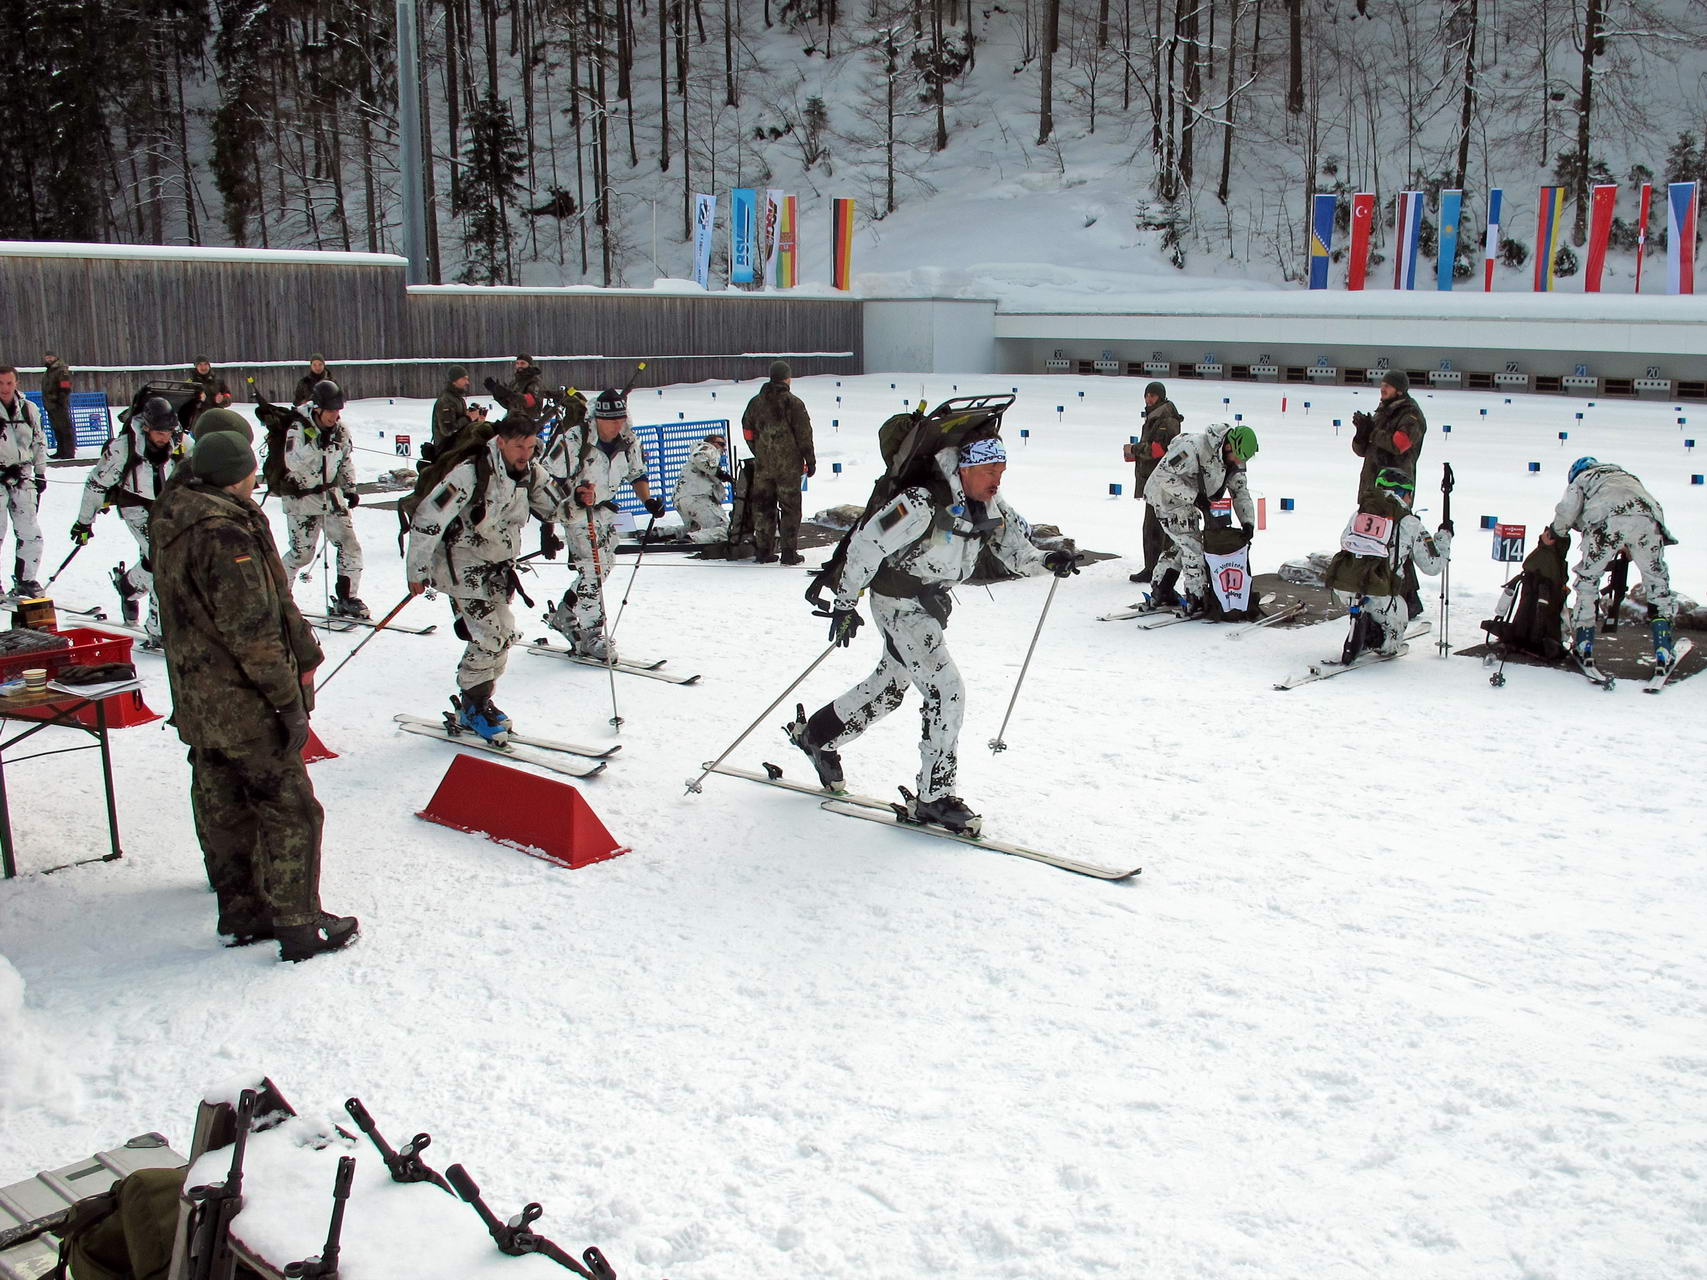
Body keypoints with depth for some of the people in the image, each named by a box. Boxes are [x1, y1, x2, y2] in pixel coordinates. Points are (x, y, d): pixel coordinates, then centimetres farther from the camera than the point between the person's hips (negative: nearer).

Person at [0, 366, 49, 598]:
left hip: (22, 476, 4)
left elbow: (39, 442, 17)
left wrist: (40, 473, 15)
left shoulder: (29, 409, 7)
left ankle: (25, 580, 15)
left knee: (31, 535, 2)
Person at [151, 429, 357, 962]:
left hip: (196, 698, 10)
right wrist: (289, 698, -16)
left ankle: (240, 909, 28)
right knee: (288, 808, 0)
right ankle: (298, 925, 7)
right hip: (244, 702, -10)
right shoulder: (226, 532, -22)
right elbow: (251, 628, -23)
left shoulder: (173, 521, 9)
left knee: (222, 807, 17)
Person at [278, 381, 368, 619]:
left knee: (350, 546, -3)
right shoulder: (298, 428, -17)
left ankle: (347, 598, 8)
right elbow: (293, 462, -30)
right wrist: (318, 445, -40)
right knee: (302, 553, -1)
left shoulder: (340, 430, 1)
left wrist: (350, 488, 8)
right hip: (302, 498, -5)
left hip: (331, 495, 5)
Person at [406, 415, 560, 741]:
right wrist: (417, 570, -18)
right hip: (463, 562, -7)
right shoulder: (472, 473, -25)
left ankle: (481, 702, 24)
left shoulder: (531, 473, -4)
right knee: (489, 636, -14)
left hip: (498, 564, 7)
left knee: (504, 633, 8)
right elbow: (427, 519, -22)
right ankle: (472, 709, 2)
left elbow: (556, 509, 3)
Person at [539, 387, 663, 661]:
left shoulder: (628, 442, -5)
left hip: (604, 508, 8)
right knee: (592, 567, -15)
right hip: (575, 508, -8)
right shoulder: (574, 440, -24)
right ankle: (589, 637, -9)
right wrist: (575, 494, -35)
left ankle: (563, 616, 27)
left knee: (606, 563, 11)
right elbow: (547, 476, -21)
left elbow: (636, 474, 11)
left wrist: (648, 500, -5)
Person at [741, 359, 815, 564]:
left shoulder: (755, 402, 6)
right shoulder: (793, 403, -9)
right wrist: (810, 461, 0)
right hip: (789, 466, -4)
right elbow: (804, 435, -8)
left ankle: (763, 551, 13)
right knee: (790, 508, 2)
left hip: (763, 465, 4)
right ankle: (789, 552, 1)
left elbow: (748, 433, 12)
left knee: (763, 508, 11)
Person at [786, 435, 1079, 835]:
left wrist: (1047, 560, -17)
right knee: (947, 691, -15)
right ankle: (934, 798, -4)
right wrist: (846, 603, -18)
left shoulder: (991, 510, -5)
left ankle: (817, 734, 43)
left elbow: (1016, 549, 5)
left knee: (890, 685, 22)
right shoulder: (924, 504, -29)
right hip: (899, 603, -9)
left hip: (934, 603, 9)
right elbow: (866, 543, -23)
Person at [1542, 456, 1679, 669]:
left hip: (1606, 521, -3)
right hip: (1647, 518, 3)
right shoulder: (1626, 475, 43)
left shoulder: (1582, 478, 29)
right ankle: (1663, 653, 9)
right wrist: (1629, 549, 36)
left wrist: (1553, 533, 24)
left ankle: (1584, 646, 12)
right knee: (1657, 582, 15)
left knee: (1587, 580, 14)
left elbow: (1568, 508, 9)